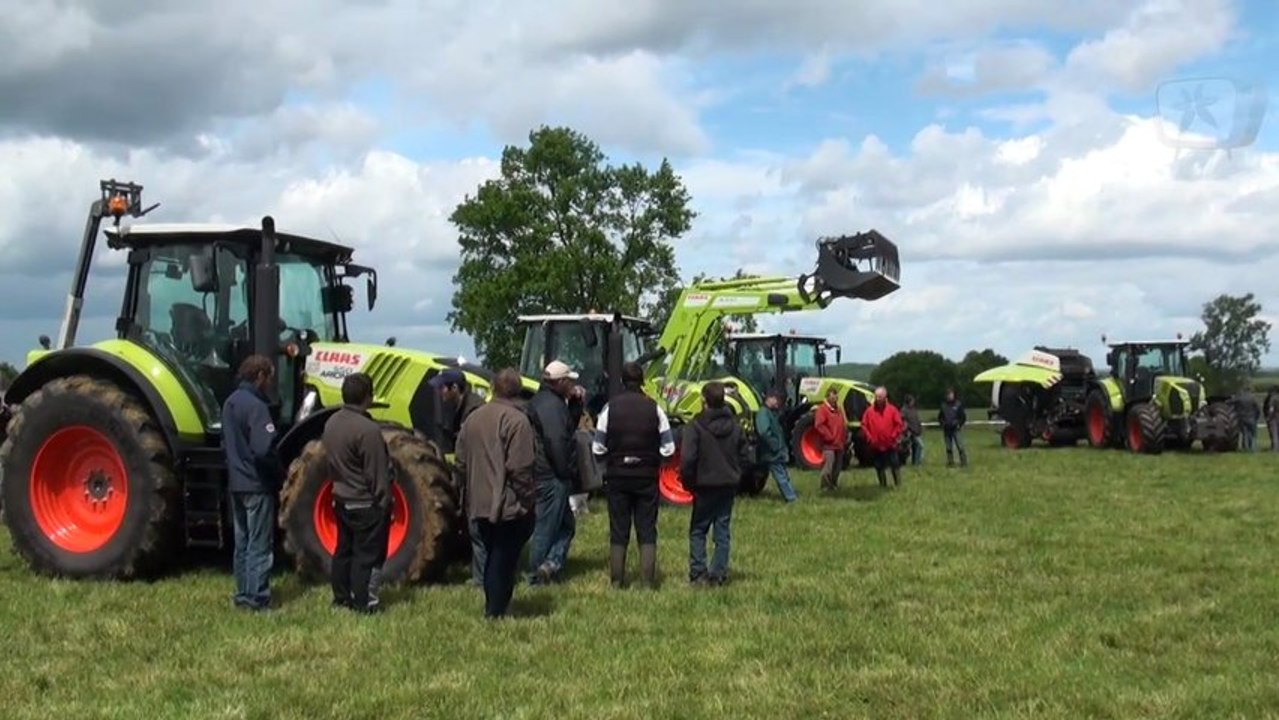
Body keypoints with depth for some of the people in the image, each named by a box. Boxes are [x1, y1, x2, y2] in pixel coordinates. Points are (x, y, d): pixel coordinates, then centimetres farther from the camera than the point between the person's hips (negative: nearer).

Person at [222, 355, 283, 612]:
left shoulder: (230, 403, 10)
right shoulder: (256, 406, -19)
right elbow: (264, 449, -26)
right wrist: (281, 474, -12)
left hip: (236, 483, 9)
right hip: (258, 484, -9)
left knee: (242, 542, 15)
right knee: (260, 545, -2)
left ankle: (243, 594, 21)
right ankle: (257, 598, 1)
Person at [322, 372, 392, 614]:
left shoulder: (332, 423, 3)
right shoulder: (368, 429, -24)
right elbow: (377, 474, -20)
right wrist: (384, 504, -11)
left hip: (342, 500, 9)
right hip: (366, 504, -9)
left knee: (344, 549, 17)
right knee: (368, 554, 0)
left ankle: (341, 598, 26)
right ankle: (364, 603, 4)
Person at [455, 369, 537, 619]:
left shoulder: (473, 418, 7)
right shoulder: (516, 420, -16)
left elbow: (461, 462, 11)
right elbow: (519, 468, -20)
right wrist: (528, 499, -10)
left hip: (479, 503, 7)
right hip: (509, 505, -7)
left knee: (492, 556, 19)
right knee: (505, 558, 2)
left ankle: (492, 606, 28)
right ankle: (497, 611, 5)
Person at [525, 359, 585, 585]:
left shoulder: (543, 401, 15)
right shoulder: (550, 405, -18)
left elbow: (569, 426, 23)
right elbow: (556, 441, -27)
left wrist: (576, 403, 10)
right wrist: (566, 472, -18)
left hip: (545, 474, 10)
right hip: (553, 477, -10)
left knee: (566, 524, 15)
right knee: (546, 527, -2)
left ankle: (551, 563, 6)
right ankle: (536, 576, 3)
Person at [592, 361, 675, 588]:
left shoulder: (610, 408, -7)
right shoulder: (654, 409, -6)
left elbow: (597, 448, -5)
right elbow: (668, 448, -4)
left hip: (617, 477, 0)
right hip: (647, 476, 0)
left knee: (618, 531, 9)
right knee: (647, 531, 8)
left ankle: (617, 580, 11)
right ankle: (648, 580, 4)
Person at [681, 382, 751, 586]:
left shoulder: (696, 426, -14)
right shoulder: (735, 425, 4)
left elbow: (687, 458, -18)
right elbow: (744, 455, 6)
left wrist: (688, 481, -4)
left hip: (705, 485, -4)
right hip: (729, 485, 4)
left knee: (698, 530, 7)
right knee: (723, 530, 9)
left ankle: (698, 573, 2)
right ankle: (718, 574, 9)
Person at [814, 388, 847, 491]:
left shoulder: (839, 410, 18)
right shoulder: (822, 409, -8)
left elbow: (844, 425, 24)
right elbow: (819, 425, -18)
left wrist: (844, 439, 12)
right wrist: (829, 437, -16)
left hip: (839, 445, 8)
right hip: (829, 445, -8)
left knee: (837, 468, 14)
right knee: (828, 468, -15)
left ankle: (834, 486, 26)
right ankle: (826, 488, -10)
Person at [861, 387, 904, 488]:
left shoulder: (892, 409, -1)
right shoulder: (869, 411, 2)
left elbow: (899, 424, 0)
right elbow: (864, 426, 3)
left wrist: (894, 437, -8)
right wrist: (869, 438, -6)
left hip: (890, 445, -2)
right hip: (876, 446, 2)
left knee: (895, 465, 0)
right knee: (879, 467, 10)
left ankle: (898, 484, 7)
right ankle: (883, 485, 21)